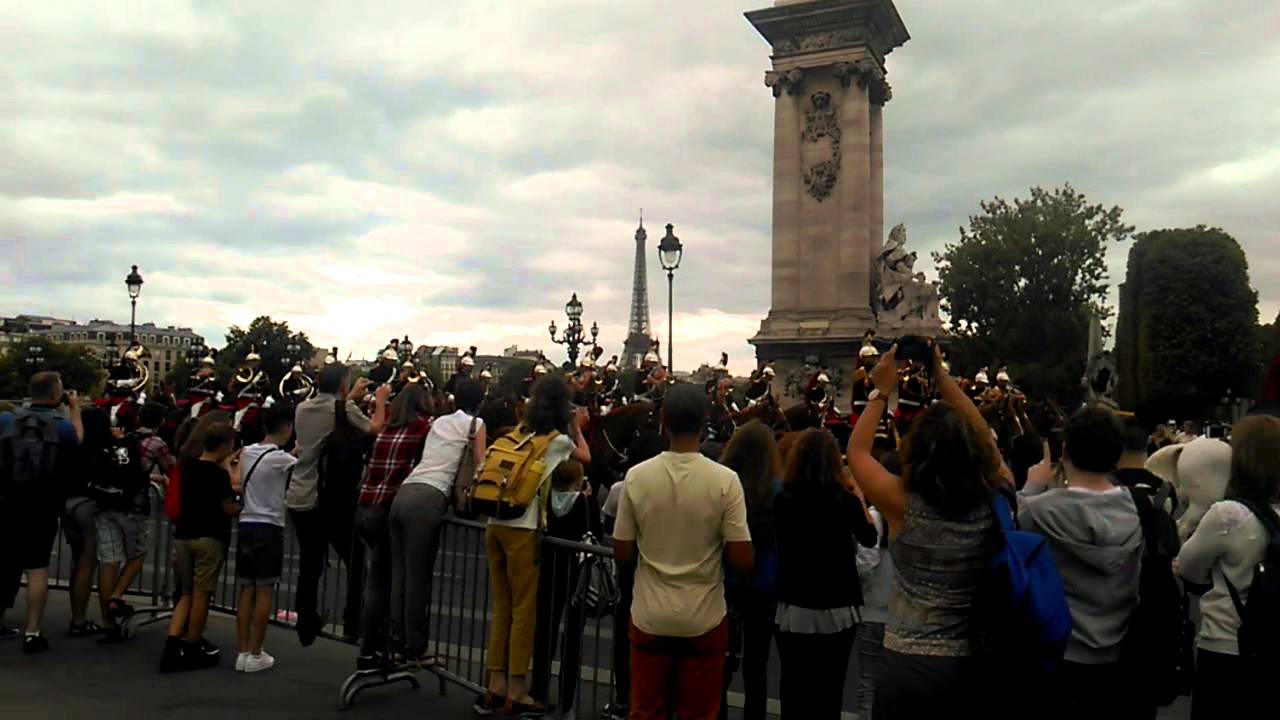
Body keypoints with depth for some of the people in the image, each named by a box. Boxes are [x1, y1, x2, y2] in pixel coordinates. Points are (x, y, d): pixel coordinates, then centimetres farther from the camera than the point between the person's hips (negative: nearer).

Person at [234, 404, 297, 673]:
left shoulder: (246, 452, 7)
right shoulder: (279, 457, -14)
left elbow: (240, 489, 12)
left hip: (246, 525, 7)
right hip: (268, 528, -7)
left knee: (246, 589, 10)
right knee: (264, 591, 0)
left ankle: (243, 652, 14)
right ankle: (255, 654, 4)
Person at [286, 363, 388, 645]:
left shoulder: (303, 408, 8)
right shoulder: (344, 408, -11)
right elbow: (375, 429, -1)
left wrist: (352, 397, 31)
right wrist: (380, 399, 13)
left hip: (298, 499, 6)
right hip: (329, 500, -6)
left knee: (309, 566, 13)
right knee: (355, 560, 10)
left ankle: (306, 628, 16)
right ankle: (354, 622, 11)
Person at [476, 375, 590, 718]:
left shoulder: (520, 430, 12)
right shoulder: (557, 439, -2)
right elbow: (586, 458, 18)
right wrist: (577, 428, 32)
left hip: (496, 523, 6)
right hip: (522, 528, -6)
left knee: (502, 608, 14)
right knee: (524, 610, 3)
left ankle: (495, 687, 20)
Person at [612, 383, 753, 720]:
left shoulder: (636, 476, -9)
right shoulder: (725, 480, -14)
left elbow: (623, 554, -3)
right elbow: (744, 562, -13)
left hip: (650, 616, 2)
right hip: (704, 618, -1)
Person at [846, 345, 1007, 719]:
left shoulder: (904, 504, -18)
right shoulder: (994, 500, -9)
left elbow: (857, 451, -2)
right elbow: (984, 438, 7)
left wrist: (882, 392, 2)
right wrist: (942, 378, 9)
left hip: (910, 666, -3)